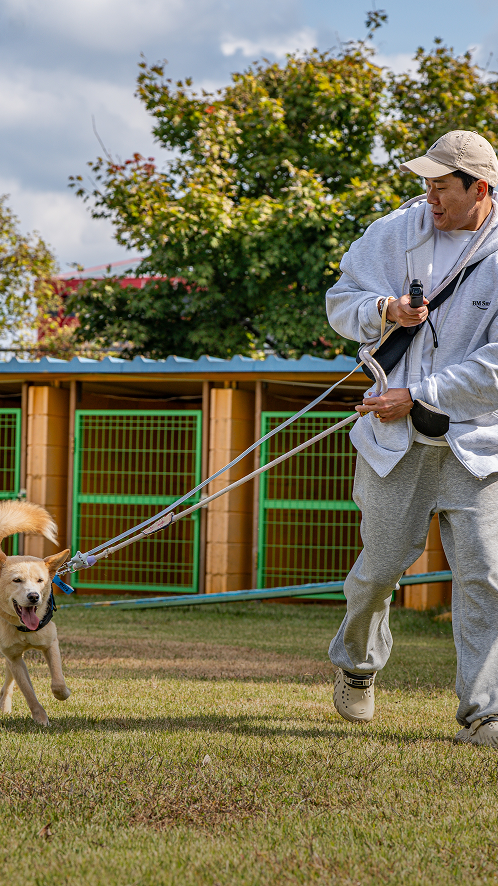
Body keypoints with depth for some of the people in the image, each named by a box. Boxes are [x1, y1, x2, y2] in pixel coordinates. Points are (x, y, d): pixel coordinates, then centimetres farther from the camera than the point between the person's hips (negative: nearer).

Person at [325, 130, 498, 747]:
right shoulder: (397, 232, 1)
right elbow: (340, 299, 11)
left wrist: (417, 396, -16)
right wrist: (384, 311, -11)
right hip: (396, 439, 2)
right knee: (382, 563, 6)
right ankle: (356, 662, 35)